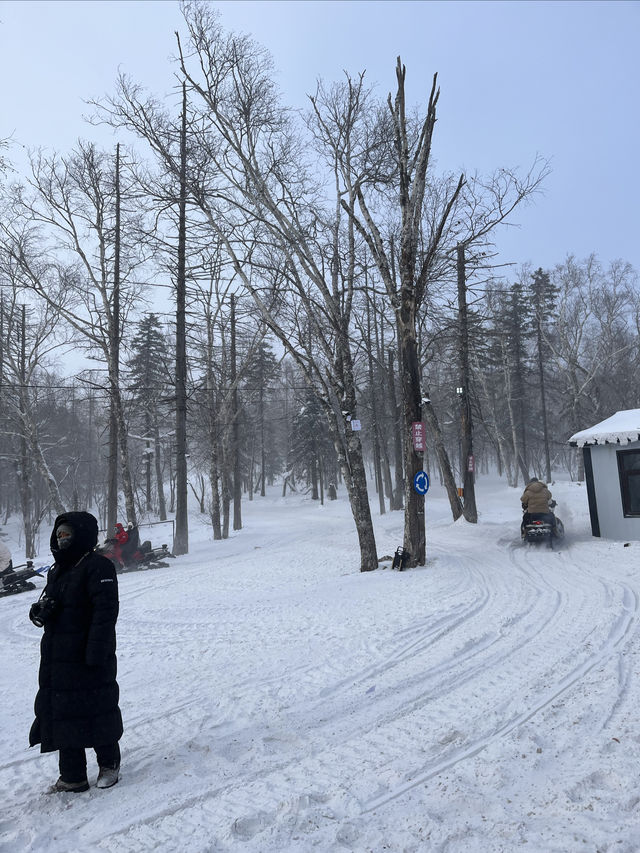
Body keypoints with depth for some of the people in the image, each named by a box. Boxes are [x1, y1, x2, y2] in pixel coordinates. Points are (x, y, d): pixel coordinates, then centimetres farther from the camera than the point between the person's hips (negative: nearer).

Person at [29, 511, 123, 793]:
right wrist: (39, 611, -4)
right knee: (62, 715, 13)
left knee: (98, 710, 5)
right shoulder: (57, 571, 13)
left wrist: (97, 651, -24)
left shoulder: (97, 566, -15)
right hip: (58, 659, 8)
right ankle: (72, 776, 27)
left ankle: (109, 763, 27)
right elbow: (46, 606, 20)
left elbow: (106, 611, -20)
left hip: (89, 658, -8)